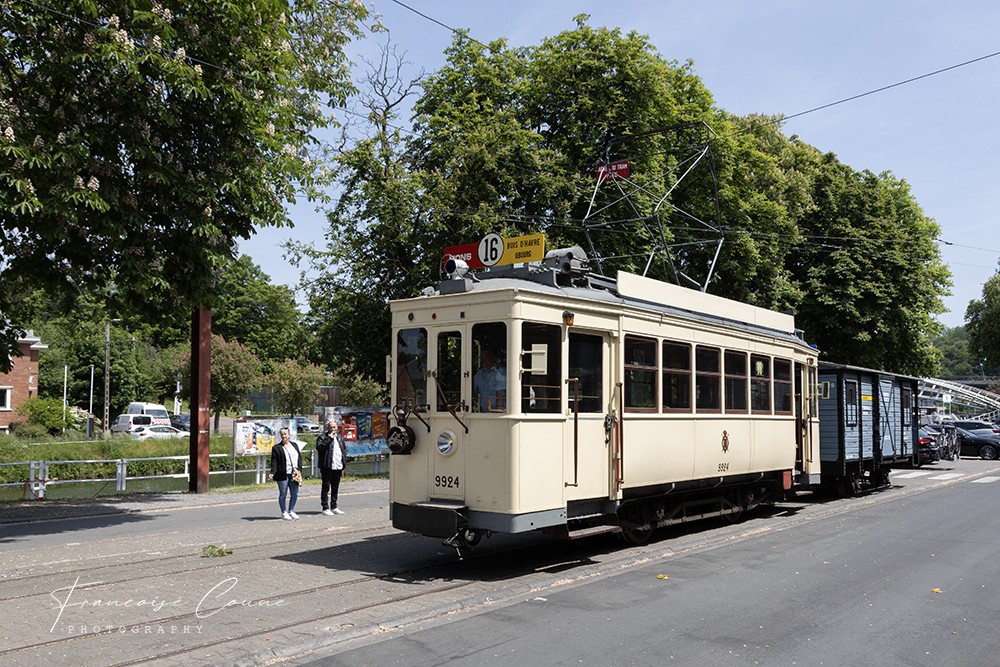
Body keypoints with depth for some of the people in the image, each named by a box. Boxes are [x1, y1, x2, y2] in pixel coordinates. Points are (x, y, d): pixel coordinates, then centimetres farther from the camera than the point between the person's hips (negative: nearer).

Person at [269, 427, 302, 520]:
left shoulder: (295, 445, 15)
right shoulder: (276, 448, 0)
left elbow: (300, 458, 15)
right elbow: (274, 462, -4)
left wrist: (299, 470, 4)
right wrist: (273, 472, -17)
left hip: (294, 474, 4)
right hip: (283, 475, -4)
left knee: (295, 494, 6)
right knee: (283, 494, 3)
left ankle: (291, 511, 21)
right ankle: (284, 513, 13)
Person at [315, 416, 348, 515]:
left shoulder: (340, 437, 15)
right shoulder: (322, 437, -3)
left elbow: (344, 451, 18)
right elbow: (319, 448, -20)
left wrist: (343, 466, 12)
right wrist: (329, 438, -19)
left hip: (338, 467, 6)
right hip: (327, 467, -6)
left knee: (335, 488, 13)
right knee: (326, 487, -1)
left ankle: (334, 507, 22)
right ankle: (325, 508, 5)